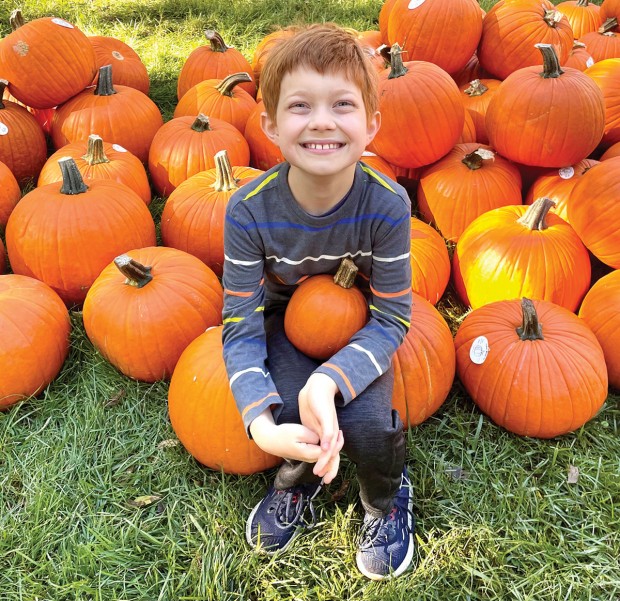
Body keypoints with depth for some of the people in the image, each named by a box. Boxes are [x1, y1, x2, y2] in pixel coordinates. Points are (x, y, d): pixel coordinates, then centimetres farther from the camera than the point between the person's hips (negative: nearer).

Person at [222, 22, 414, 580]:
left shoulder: (387, 204, -27)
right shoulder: (250, 209, -27)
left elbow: (391, 318, -19)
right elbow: (241, 328, -21)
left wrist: (331, 381, -38)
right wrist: (263, 423, -38)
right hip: (284, 317, 1)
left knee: (365, 423, -24)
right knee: (291, 414, -26)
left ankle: (387, 499, 14)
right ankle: (296, 483, 14)